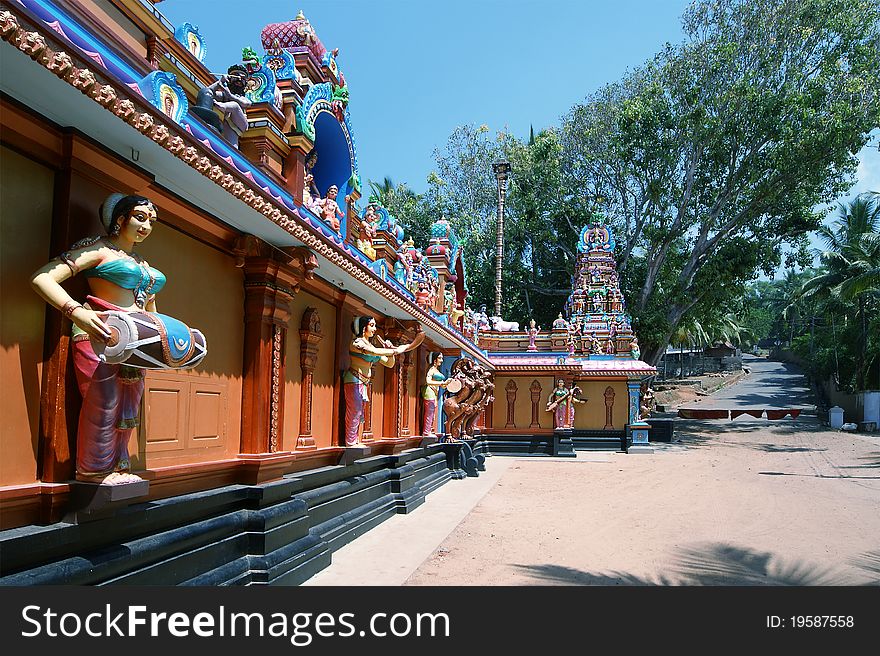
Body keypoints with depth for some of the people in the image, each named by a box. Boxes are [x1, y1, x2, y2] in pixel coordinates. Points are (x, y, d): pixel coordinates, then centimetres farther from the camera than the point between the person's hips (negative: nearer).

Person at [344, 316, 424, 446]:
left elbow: (390, 363, 16)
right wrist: (395, 350, -21)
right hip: (354, 379, -9)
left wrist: (391, 350, -2)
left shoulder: (371, 344, 17)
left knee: (359, 413, 8)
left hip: (364, 382, 9)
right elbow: (375, 352, -27)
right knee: (354, 411, -8)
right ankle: (351, 443, -4)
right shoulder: (357, 342, -8)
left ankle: (355, 441, 11)